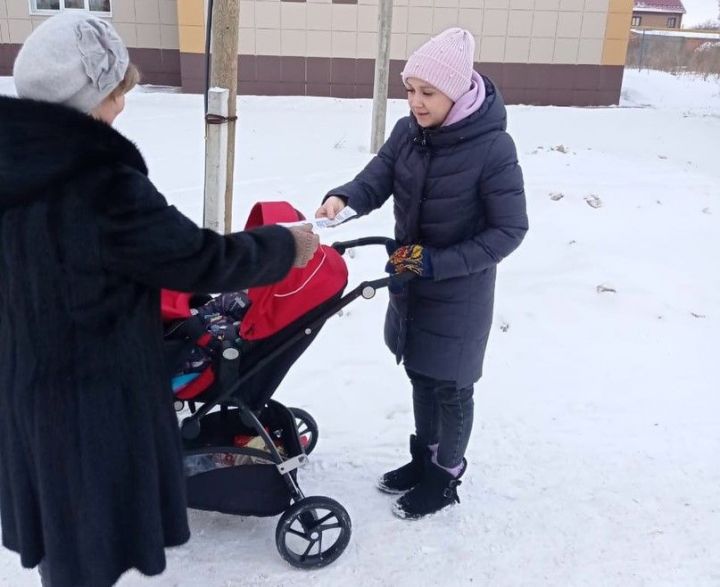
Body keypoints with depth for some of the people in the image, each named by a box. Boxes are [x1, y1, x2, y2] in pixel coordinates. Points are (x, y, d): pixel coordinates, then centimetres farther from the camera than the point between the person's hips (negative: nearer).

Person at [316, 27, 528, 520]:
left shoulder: (493, 148, -22)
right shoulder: (408, 132, -4)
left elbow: (509, 230, -19)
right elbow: (376, 180, -8)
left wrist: (438, 263, -24)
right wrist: (343, 199, -32)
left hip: (460, 292, -6)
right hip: (410, 281, 6)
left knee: (451, 387, 9)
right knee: (420, 375, 19)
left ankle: (446, 477, 30)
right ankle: (424, 458, 40)